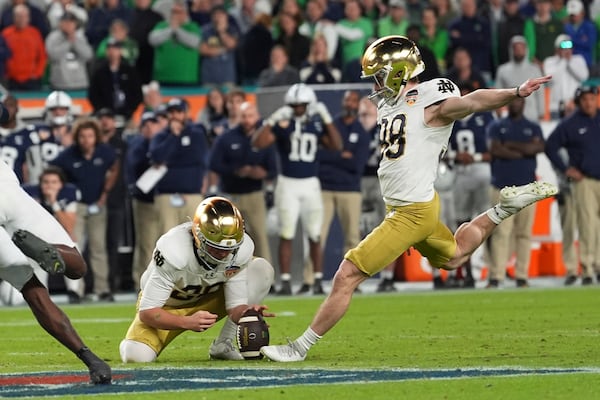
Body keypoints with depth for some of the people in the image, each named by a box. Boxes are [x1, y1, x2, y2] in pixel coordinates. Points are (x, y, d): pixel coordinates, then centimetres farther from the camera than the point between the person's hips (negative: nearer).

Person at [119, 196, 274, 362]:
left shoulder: (242, 248, -25)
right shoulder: (174, 252, -36)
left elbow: (236, 306, -18)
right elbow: (147, 312, -32)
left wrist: (245, 313, -42)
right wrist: (188, 322, -47)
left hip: (207, 300, 4)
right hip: (166, 307, -4)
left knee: (262, 270, -17)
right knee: (136, 355, -30)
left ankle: (224, 345, -11)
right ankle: (132, 342, 11)